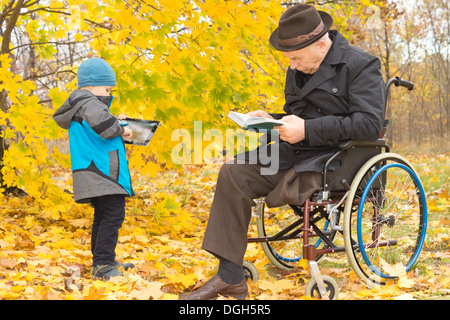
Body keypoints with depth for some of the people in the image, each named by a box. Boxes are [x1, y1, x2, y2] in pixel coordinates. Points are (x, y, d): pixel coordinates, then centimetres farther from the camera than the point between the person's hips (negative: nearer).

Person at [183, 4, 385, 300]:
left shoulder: (361, 65, -9)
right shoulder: (298, 71, 14)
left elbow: (370, 124, -20)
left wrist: (307, 129, -23)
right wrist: (272, 120, 2)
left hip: (335, 161, -8)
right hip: (297, 154, 8)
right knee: (233, 173, -11)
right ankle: (229, 278, -13)